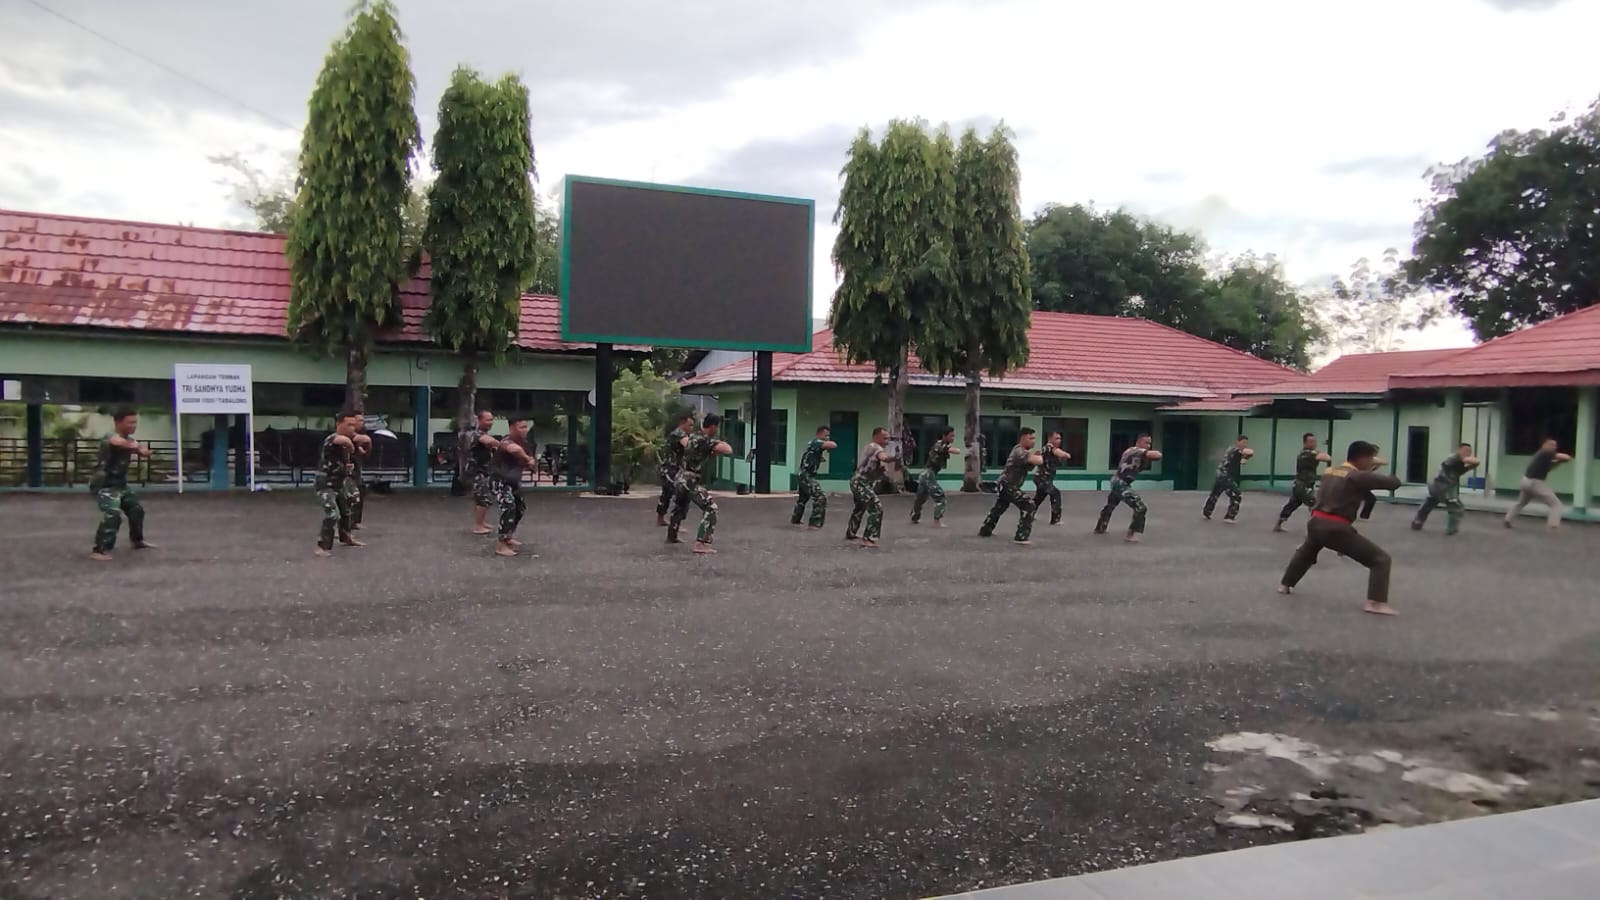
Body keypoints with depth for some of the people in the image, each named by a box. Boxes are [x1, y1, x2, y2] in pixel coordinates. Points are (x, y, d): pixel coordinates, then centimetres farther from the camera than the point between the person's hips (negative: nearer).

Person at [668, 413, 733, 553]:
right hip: (692, 481, -10)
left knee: (680, 508, 29)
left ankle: (671, 536, 47)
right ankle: (701, 544, -20)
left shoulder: (692, 437, 10)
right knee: (710, 508, -11)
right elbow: (728, 451, -27)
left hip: (681, 478, 10)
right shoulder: (707, 441, -19)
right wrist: (723, 444, -4)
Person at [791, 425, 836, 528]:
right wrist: (827, 443, -6)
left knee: (803, 498, 28)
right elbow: (834, 445, -26)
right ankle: (815, 523, -20)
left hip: (804, 475, 11)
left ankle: (795, 519, 44)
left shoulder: (813, 443, 16)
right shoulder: (817, 442, -15)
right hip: (807, 476, -11)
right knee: (821, 497, -19)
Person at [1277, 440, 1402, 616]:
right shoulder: (1358, 477, -9)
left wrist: (1372, 467, 23)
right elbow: (1394, 482, -8)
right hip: (1336, 529, -7)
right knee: (1381, 560, -1)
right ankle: (1375, 602, -13)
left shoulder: (1329, 471, 12)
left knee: (1306, 553, 37)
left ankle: (1285, 585, 46)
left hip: (1316, 523, 7)